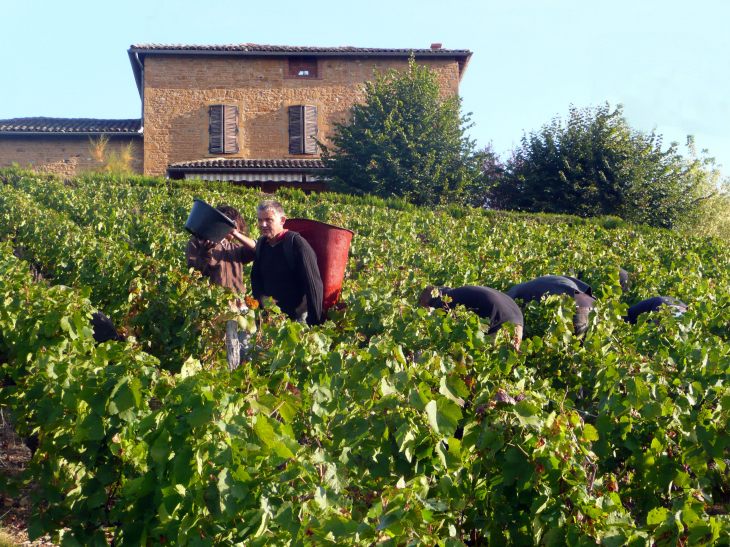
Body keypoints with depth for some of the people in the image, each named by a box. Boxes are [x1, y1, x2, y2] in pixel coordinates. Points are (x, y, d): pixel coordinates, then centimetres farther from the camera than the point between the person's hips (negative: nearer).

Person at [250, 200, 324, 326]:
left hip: (299, 318, -6)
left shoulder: (297, 243, -14)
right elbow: (255, 279, 18)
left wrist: (314, 323, -20)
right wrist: (261, 297, -5)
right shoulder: (261, 244, 7)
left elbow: (313, 284, -16)